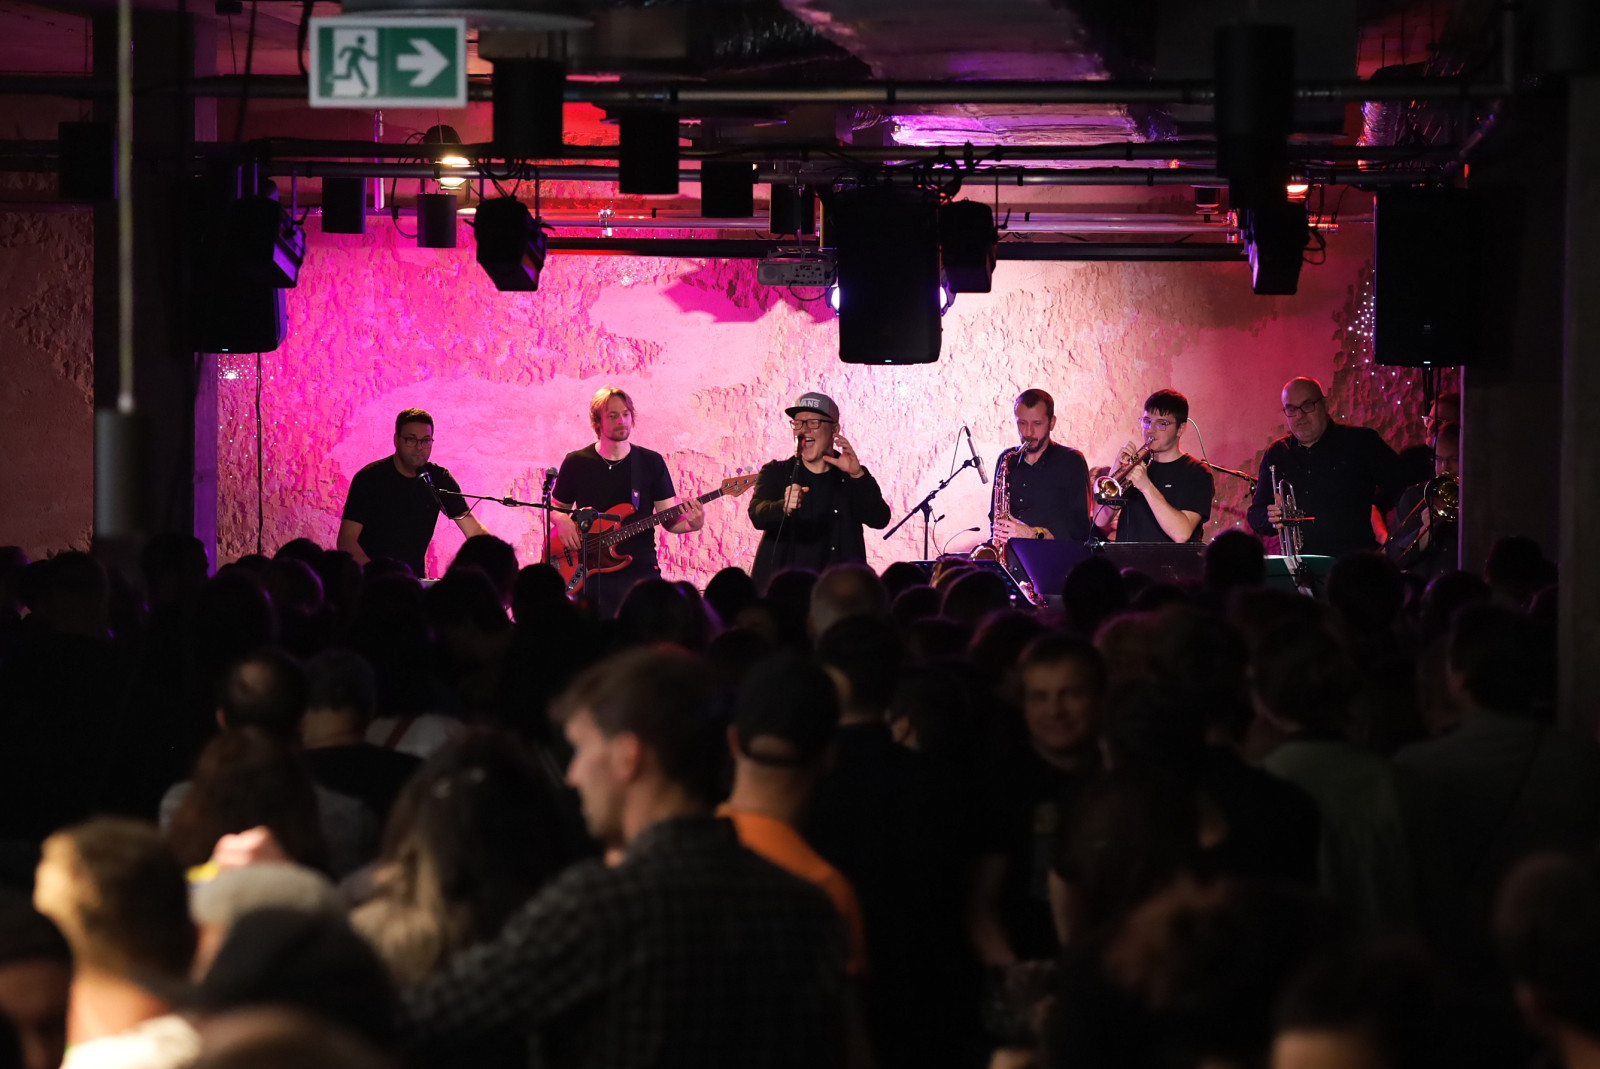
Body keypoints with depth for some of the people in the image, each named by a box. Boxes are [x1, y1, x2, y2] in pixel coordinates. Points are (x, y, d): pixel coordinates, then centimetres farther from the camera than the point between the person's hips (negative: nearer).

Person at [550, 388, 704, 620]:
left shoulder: (651, 462, 7)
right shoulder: (576, 463, 6)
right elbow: (555, 507, 17)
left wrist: (690, 523, -17)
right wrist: (562, 520, -6)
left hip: (640, 569, 0)